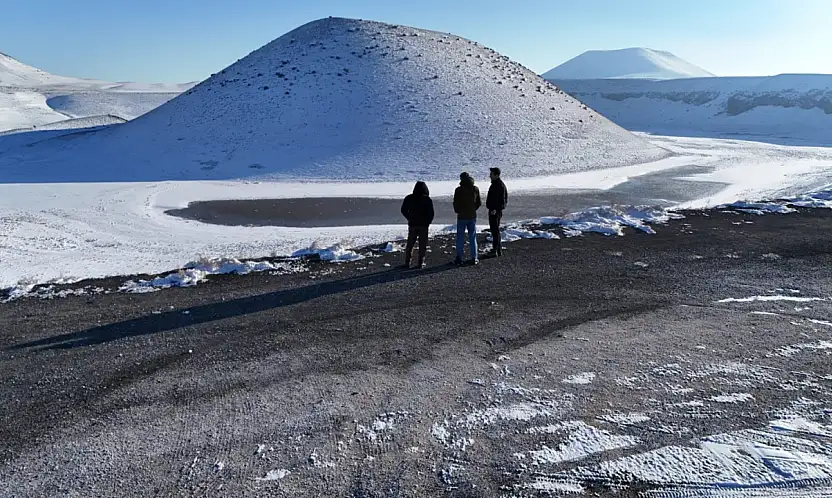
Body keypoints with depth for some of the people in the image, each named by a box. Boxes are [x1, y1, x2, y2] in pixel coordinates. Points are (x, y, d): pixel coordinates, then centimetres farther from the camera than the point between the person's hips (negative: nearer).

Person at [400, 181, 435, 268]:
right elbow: (431, 213, -6)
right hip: (424, 225, -2)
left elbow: (403, 210, 6)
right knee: (422, 245, 4)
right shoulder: (428, 200, -5)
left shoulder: (409, 198, 2)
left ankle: (407, 262, 8)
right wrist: (428, 222, 9)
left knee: (410, 244, 10)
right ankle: (421, 263, 2)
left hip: (412, 225, 2)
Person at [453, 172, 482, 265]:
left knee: (460, 238, 6)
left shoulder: (459, 190, -10)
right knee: (473, 238, 10)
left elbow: (455, 203, -6)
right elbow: (479, 202, 4)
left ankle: (459, 258, 7)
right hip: (472, 216, 3)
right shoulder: (475, 189, -1)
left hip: (461, 217, -2)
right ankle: (474, 258, 10)